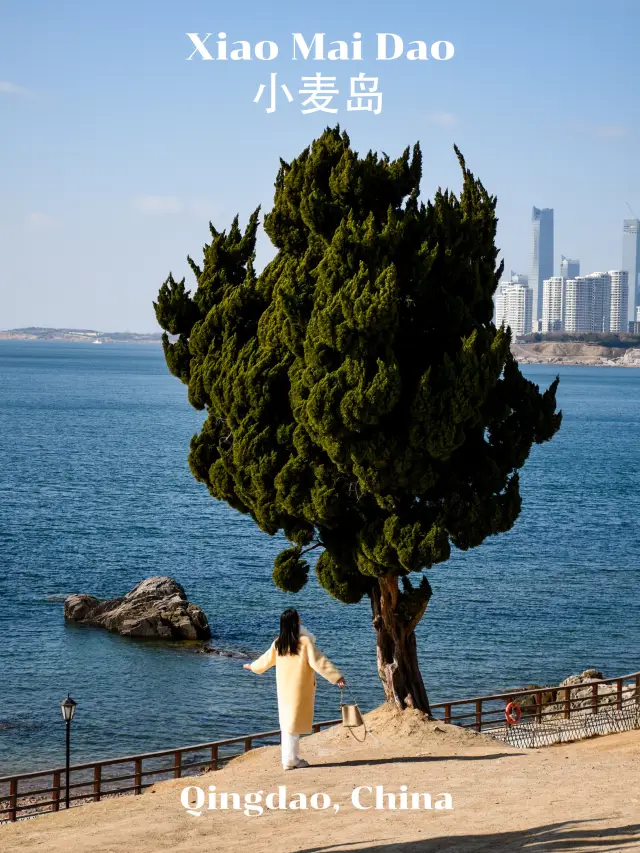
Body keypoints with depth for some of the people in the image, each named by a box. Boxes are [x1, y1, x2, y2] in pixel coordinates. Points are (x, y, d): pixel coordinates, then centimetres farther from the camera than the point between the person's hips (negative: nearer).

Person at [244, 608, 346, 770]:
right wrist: (337, 677, -19)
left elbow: (266, 659, 17)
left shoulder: (278, 643, 2)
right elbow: (319, 662, -20)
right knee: (294, 722, 0)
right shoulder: (304, 641, -15)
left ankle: (290, 758, 18)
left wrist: (252, 666, 37)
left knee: (287, 721, 13)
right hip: (300, 689, -5)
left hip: (284, 688, 5)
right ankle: (290, 760, 3)